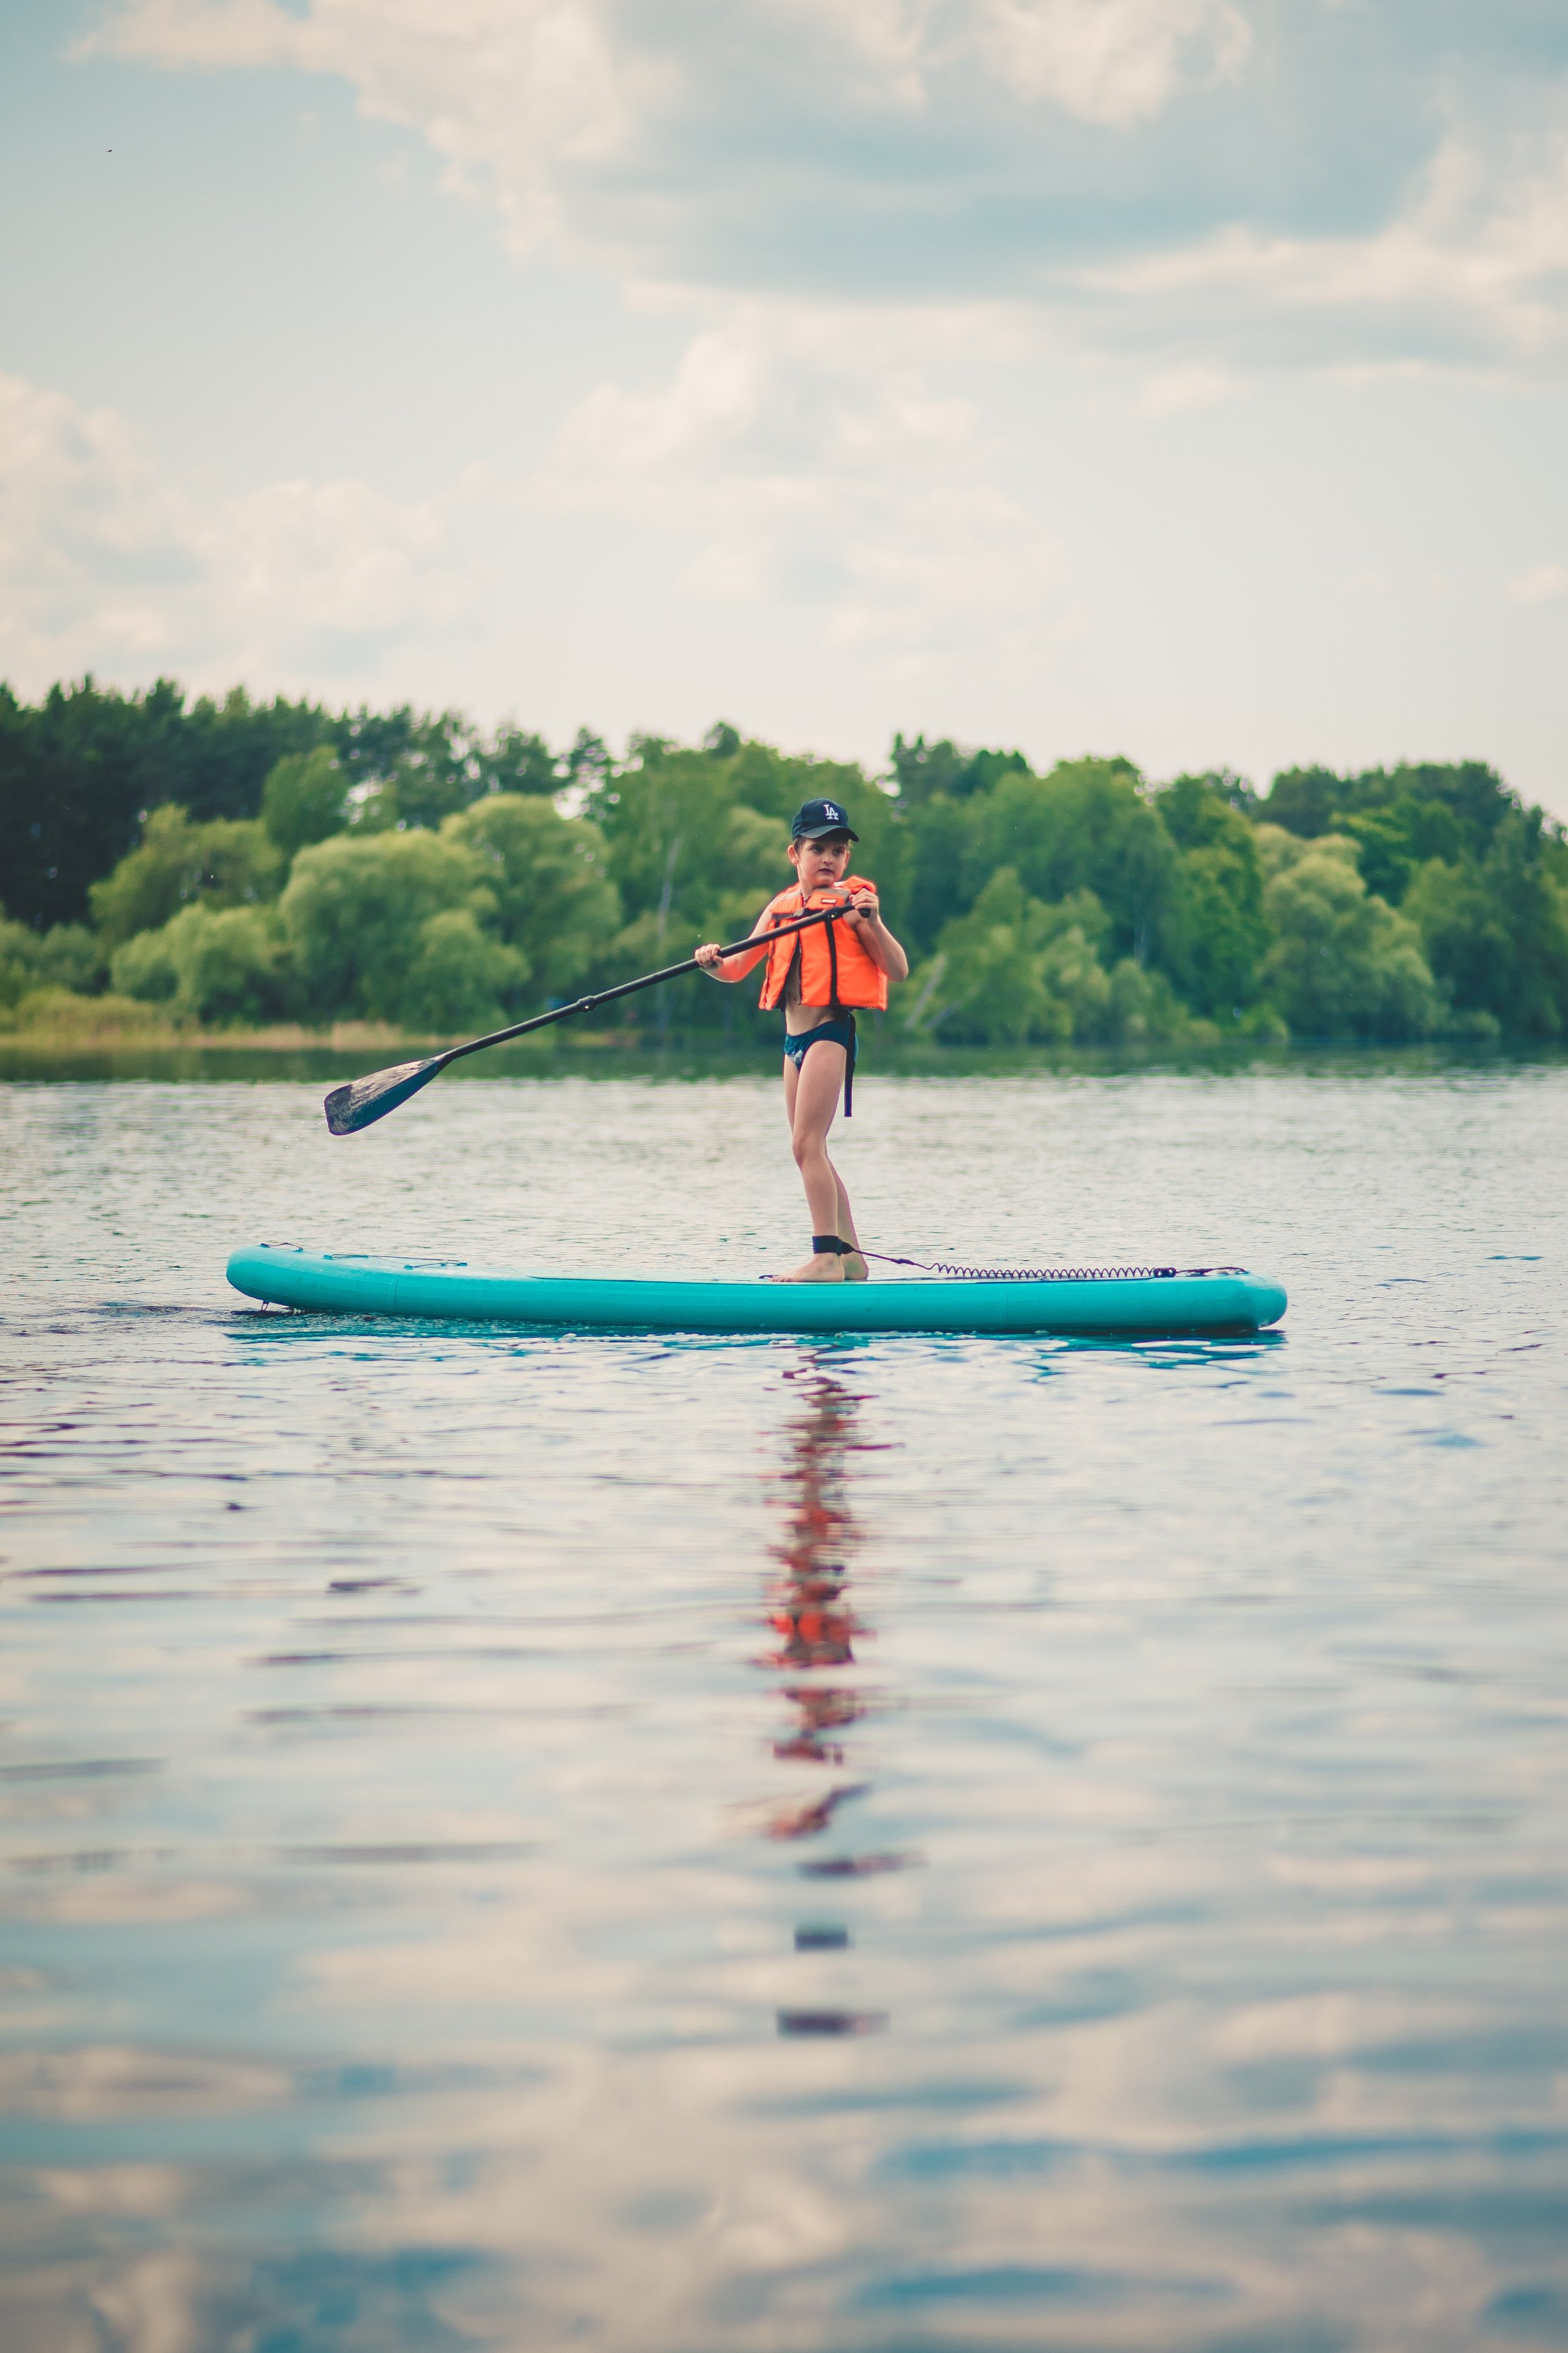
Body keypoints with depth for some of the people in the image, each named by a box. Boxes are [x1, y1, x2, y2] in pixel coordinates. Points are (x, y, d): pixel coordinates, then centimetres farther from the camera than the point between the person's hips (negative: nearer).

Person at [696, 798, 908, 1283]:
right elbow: (739, 967, 9)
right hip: (795, 1037, 7)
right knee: (811, 1152, 11)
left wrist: (871, 924, -22)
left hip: (832, 1030, -7)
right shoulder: (781, 907, 12)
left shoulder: (853, 902, -4)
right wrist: (713, 962, -13)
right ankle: (849, 1256, 19)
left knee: (807, 1144, -15)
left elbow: (899, 971, -9)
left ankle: (827, 1257, -15)